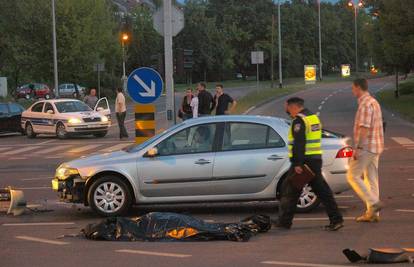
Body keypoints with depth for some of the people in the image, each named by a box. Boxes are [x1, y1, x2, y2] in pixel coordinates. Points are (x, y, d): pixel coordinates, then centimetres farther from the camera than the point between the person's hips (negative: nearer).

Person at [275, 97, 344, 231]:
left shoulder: (299, 120, -13)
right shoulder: (314, 117, 17)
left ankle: (284, 221, 9)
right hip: (316, 160, 9)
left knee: (290, 191, 2)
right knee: (322, 190, 8)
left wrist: (297, 163, -23)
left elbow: (299, 143, -21)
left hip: (304, 161, -9)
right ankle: (336, 219, 2)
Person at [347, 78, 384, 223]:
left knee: (353, 176, -5)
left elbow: (365, 128, -22)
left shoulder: (365, 104, -15)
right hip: (375, 148, 10)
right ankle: (372, 213, 9)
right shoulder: (373, 102, 17)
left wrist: (357, 148, -22)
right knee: (371, 179, 9)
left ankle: (373, 203, -12)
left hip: (366, 147, -10)